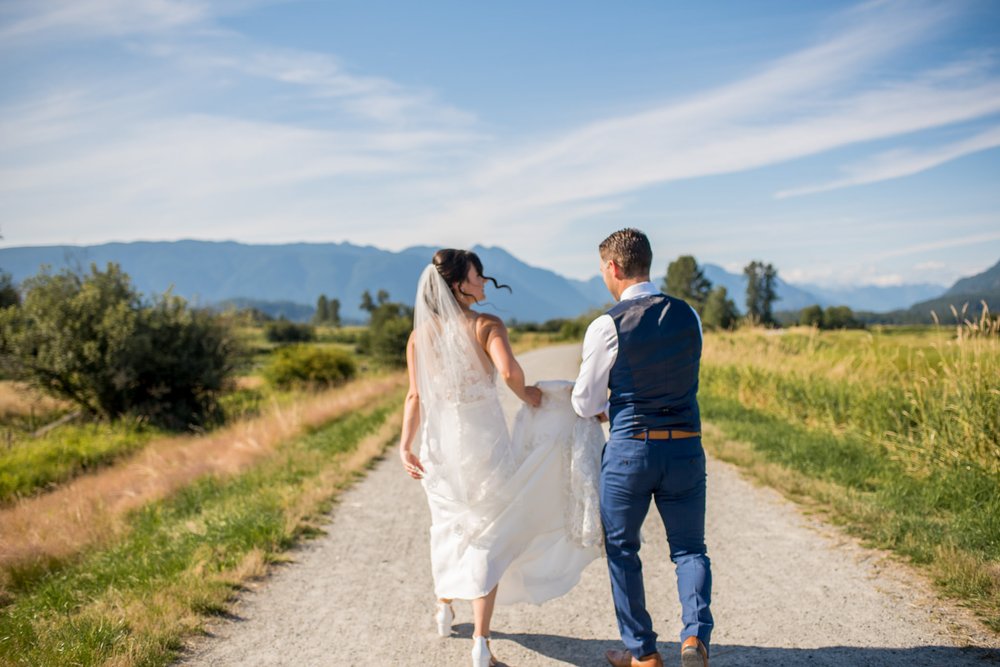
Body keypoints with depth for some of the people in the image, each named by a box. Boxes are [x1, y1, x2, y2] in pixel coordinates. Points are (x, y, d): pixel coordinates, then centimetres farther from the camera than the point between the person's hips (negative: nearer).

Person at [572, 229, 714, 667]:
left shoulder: (608, 327, -12)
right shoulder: (688, 316, 3)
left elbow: (585, 405, -3)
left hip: (630, 449, -3)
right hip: (687, 448, 4)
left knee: (622, 550, 15)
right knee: (689, 548, 17)